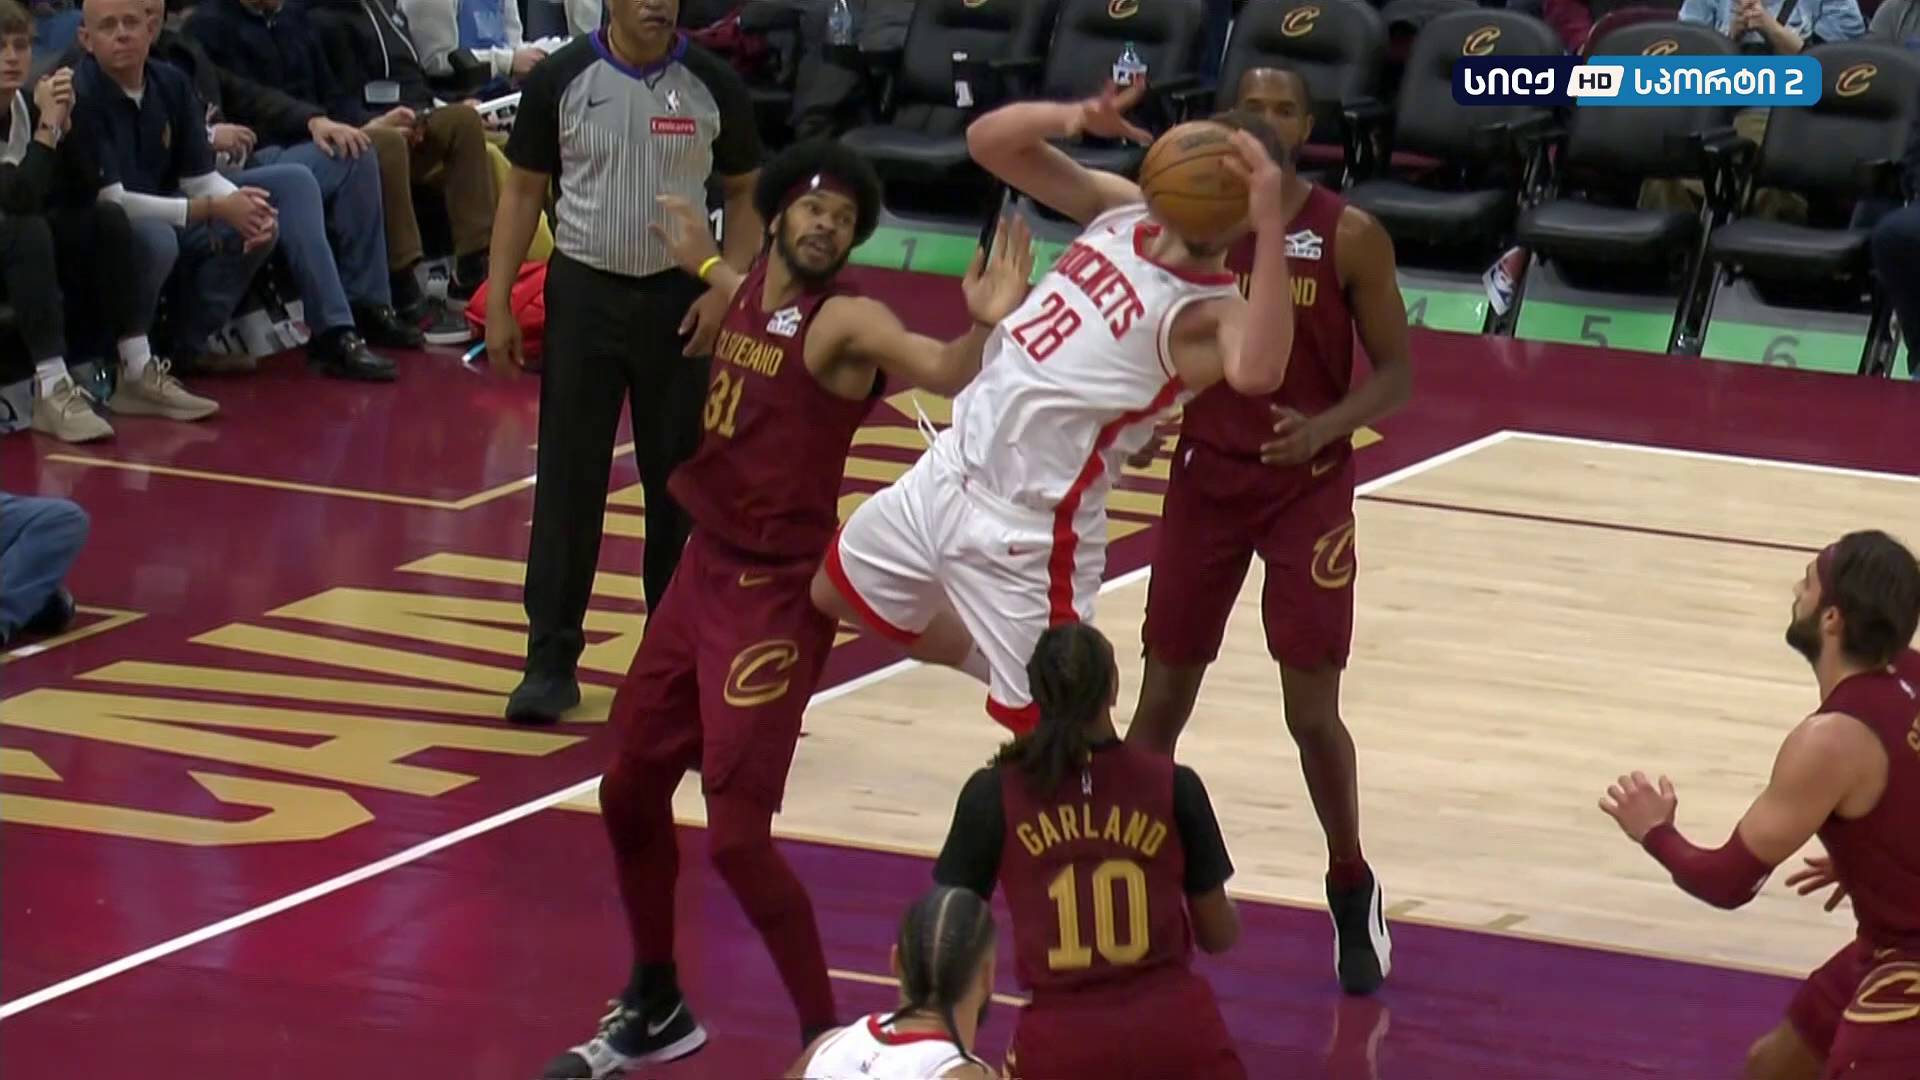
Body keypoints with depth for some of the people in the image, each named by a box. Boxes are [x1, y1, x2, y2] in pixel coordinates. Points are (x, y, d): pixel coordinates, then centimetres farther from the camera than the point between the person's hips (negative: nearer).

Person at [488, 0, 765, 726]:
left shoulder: (712, 85, -3)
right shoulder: (561, 80, -4)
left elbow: (746, 193, 5)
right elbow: (524, 190, 2)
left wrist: (726, 288, -8)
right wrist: (499, 301, -2)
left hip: (680, 297, 1)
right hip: (583, 292, -1)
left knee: (681, 485, 7)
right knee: (568, 482, 0)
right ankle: (551, 659, 6)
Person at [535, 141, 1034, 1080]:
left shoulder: (847, 323, -15)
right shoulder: (744, 292, 7)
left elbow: (946, 372, -35)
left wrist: (988, 327, -52)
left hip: (777, 595, -8)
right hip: (704, 569, 8)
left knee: (736, 836, -12)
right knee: (629, 790, 16)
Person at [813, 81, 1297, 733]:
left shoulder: (1208, 317, -23)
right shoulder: (1120, 210, -1)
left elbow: (1257, 371, -48)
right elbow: (987, 141, -2)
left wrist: (1271, 227, -53)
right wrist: (1073, 118, -22)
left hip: (1026, 531, -8)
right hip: (953, 468, 8)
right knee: (831, 593, 27)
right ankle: (1002, 673, 42)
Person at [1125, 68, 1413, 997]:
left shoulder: (1349, 237, -8)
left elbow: (1395, 375, -5)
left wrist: (1322, 428, -23)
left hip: (1308, 489, -2)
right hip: (1205, 477, 2)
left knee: (1311, 710, -3)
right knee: (1162, 697, 5)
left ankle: (1352, 891, 19)